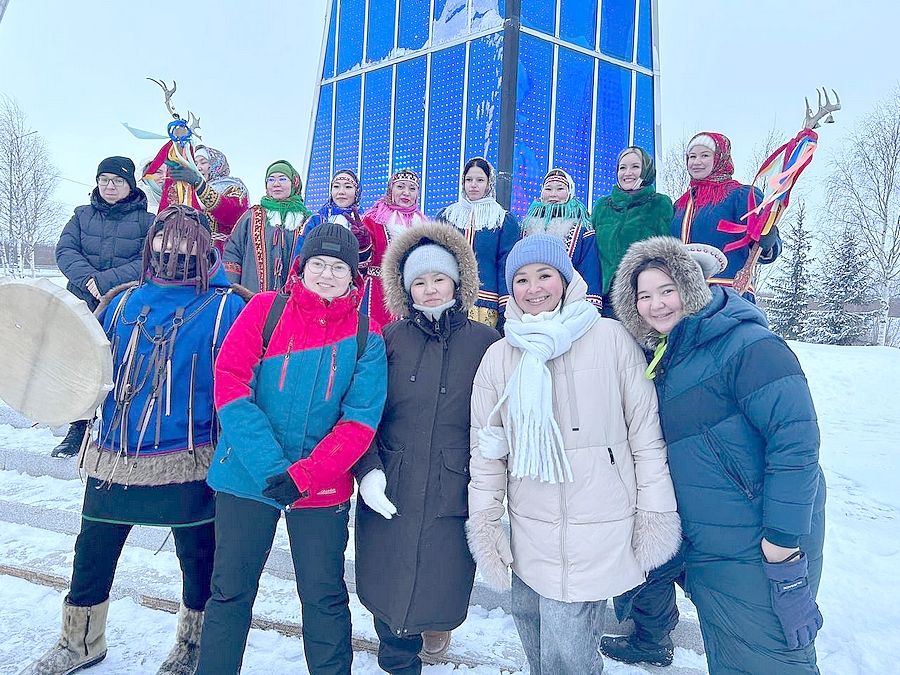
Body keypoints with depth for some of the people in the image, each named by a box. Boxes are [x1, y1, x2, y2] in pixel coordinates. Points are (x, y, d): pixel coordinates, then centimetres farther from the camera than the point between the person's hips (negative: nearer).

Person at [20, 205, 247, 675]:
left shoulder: (225, 309, -6)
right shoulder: (123, 302, 9)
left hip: (186, 462, -4)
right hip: (113, 459, 4)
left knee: (198, 560, 11)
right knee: (91, 556, 17)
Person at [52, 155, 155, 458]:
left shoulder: (145, 220, 2)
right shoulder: (82, 215, 13)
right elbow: (65, 250, 2)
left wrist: (105, 281, -18)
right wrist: (88, 279, -16)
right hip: (83, 305, 3)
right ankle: (79, 428, 23)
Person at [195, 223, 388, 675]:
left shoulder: (366, 337, -2)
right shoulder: (265, 309, -3)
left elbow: (359, 421, -7)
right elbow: (229, 384, -11)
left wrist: (302, 477, -17)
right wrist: (270, 467, -19)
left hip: (322, 488, 0)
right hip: (246, 477, 0)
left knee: (324, 597, 11)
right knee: (230, 591, 14)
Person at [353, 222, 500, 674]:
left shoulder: (485, 343, 0)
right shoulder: (390, 340, 2)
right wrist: (368, 470, -10)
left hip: (455, 497, -1)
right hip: (389, 496, 1)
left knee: (443, 591, 8)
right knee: (388, 592, 10)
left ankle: (437, 622, 45)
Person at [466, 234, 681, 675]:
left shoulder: (610, 337, -6)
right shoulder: (499, 357, 4)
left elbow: (646, 430, -3)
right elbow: (486, 447, 8)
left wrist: (656, 511, -2)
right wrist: (483, 520, 6)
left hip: (599, 528, -3)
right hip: (529, 530, 4)